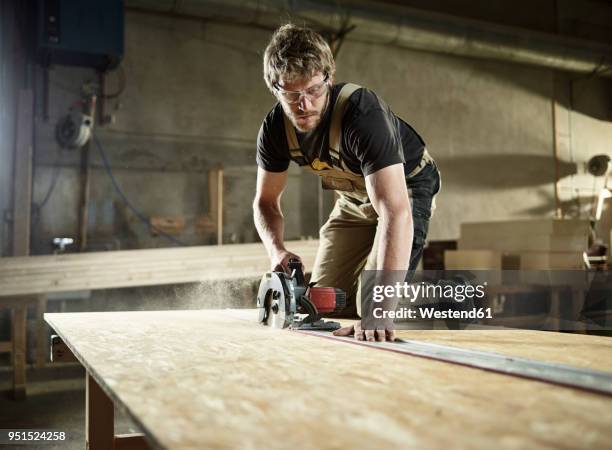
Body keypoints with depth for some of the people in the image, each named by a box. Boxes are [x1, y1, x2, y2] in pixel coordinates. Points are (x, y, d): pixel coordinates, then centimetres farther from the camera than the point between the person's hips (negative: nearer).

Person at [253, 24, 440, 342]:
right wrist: (276, 250, -28)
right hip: (353, 199, 6)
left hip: (405, 188, -5)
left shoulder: (362, 113, -40)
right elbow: (266, 200, -5)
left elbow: (395, 212, -50)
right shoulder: (275, 127, -20)